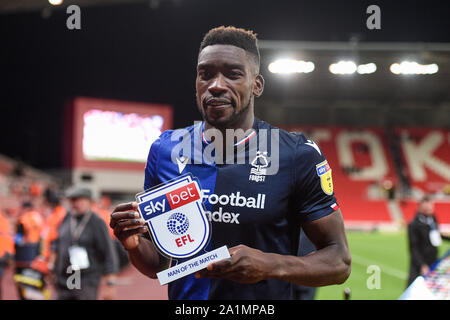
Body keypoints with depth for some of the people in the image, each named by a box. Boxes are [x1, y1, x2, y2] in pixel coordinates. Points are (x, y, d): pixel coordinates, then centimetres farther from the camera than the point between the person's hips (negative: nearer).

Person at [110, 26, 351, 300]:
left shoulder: (297, 156, -11)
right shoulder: (165, 151, -1)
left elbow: (339, 262, -9)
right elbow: (158, 266, 6)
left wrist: (270, 266, -23)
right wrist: (135, 244, -14)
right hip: (184, 296, 3)